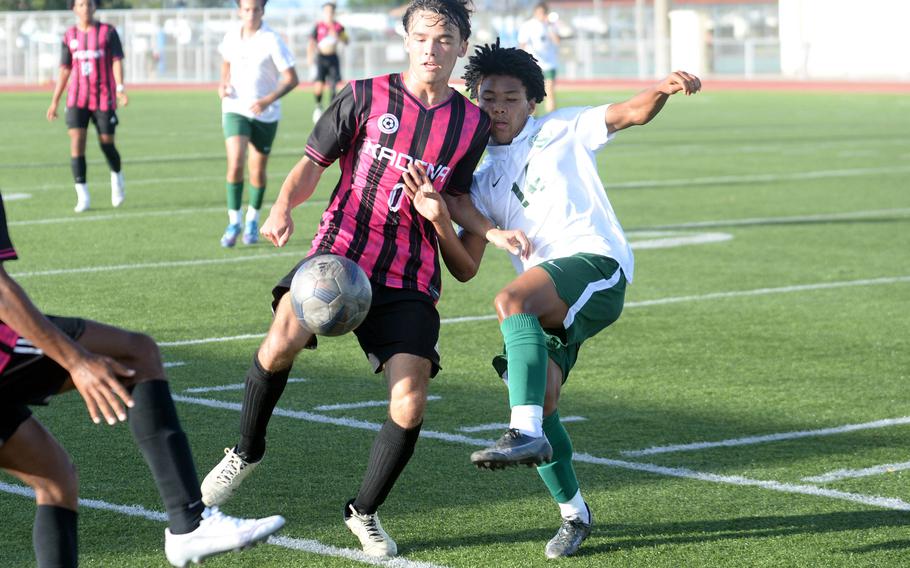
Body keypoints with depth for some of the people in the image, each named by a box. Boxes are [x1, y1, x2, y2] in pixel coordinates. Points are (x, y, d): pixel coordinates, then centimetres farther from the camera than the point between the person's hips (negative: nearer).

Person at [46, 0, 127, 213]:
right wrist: (54, 102, 11)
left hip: (104, 98, -2)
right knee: (76, 141, -13)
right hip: (77, 99, 2)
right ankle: (83, 197, -11)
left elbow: (117, 62, -9)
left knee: (107, 144, 4)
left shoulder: (108, 32, -1)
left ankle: (117, 176, 38)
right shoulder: (69, 36, 7)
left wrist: (120, 89, -24)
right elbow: (64, 70, 13)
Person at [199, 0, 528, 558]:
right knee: (283, 340, -30)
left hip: (410, 280, 2)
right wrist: (284, 206, -16)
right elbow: (313, 163, 3)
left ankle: (365, 512, 18)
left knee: (410, 403, -9)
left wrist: (493, 233, 3)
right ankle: (247, 451, -2)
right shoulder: (365, 97, 1)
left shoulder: (472, 123, 8)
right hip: (341, 250, -2)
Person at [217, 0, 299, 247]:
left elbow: (291, 79, -13)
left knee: (258, 171, 8)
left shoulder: (272, 41, -14)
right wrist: (223, 84, 0)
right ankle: (234, 222, -6)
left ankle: (252, 220, 32)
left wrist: (268, 100, -26)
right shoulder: (232, 36, -1)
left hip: (265, 115, -2)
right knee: (235, 164, -17)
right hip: (235, 109, 2)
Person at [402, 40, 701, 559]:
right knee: (539, 403, -4)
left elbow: (631, 113, 1)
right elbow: (466, 268, 13)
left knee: (511, 300, -33)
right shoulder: (484, 184, 22)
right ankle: (574, 512, 16)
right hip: (548, 305, 6)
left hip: (595, 261, -6)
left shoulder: (562, 131, 13)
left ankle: (526, 434, -41)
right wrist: (439, 220, -6)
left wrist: (664, 89, -21)